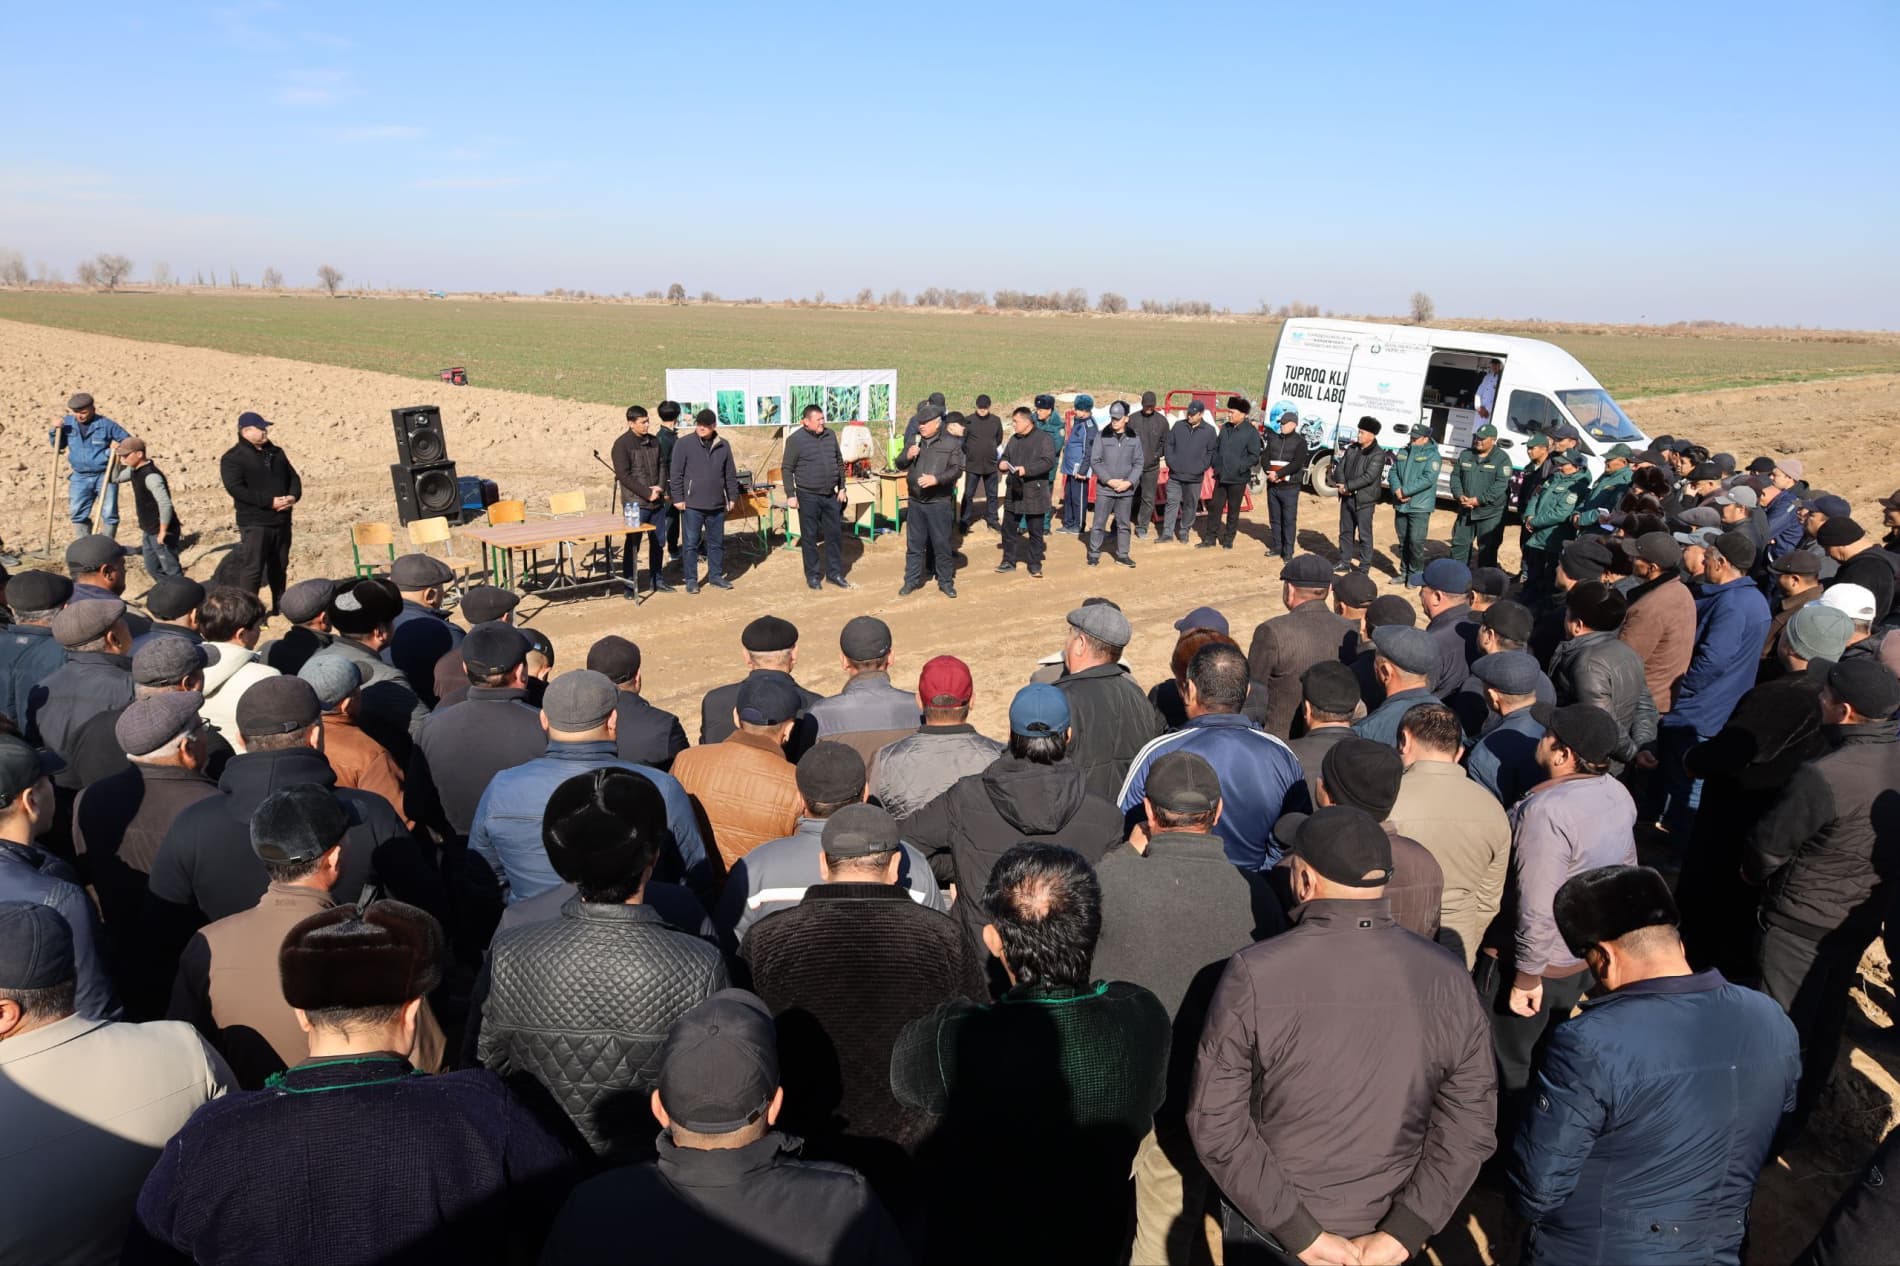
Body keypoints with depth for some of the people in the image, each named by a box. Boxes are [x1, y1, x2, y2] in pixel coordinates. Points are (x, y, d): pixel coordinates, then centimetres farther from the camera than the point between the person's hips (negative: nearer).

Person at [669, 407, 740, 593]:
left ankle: (716, 576, 23)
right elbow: (675, 474, -5)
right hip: (692, 505, -3)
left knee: (717, 543, 11)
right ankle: (691, 580, 10)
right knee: (691, 543, 2)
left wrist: (733, 497, 9)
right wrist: (678, 499, -9)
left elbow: (730, 474, 12)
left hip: (717, 505, 3)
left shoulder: (723, 446, 6)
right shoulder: (684, 444, -5)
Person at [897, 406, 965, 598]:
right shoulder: (915, 442, 11)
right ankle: (912, 580, 20)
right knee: (914, 544, 10)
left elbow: (957, 469, -10)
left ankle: (946, 582, 14)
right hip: (916, 503, 4)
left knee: (942, 544, 3)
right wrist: (907, 456, -7)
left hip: (939, 503, -4)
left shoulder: (951, 443, -3)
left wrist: (937, 479, -24)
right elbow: (899, 465, 15)